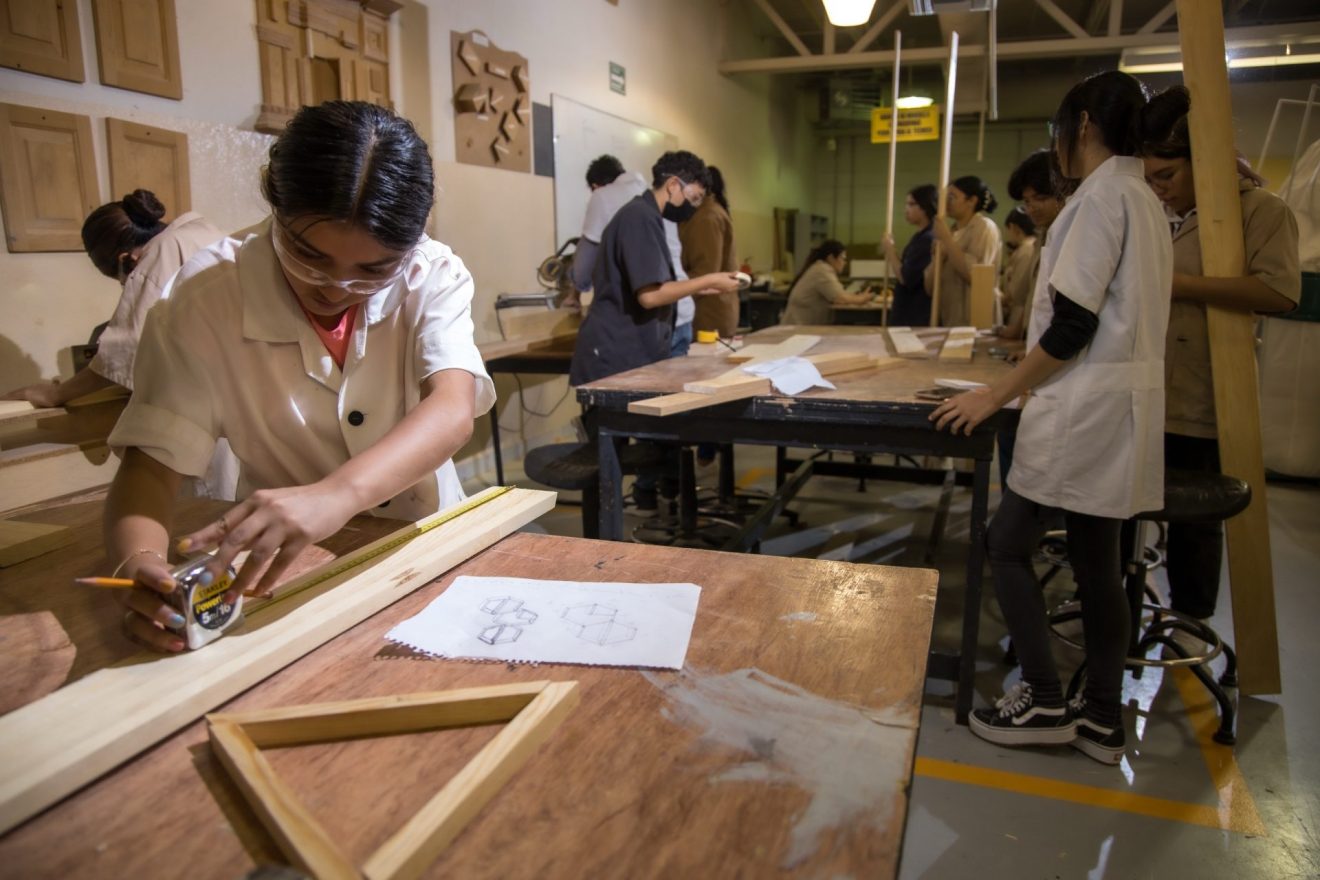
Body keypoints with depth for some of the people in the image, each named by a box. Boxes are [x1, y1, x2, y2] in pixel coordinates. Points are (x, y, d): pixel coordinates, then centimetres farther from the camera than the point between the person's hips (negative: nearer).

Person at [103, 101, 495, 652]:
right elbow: (152, 461, -13)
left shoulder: (434, 276, -11)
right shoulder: (207, 296, -12)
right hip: (284, 573, 1)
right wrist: (140, 566, -32)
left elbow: (453, 411, -27)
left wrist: (338, 494, -43)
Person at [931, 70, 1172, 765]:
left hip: (1083, 406, -9)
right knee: (1096, 559, 12)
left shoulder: (1102, 195, -13)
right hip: (1121, 401, 9)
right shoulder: (1144, 199, 16)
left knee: (1007, 544, 0)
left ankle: (1043, 702, 9)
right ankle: (1102, 717, 20)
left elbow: (1072, 325, -19)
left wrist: (996, 396, -15)